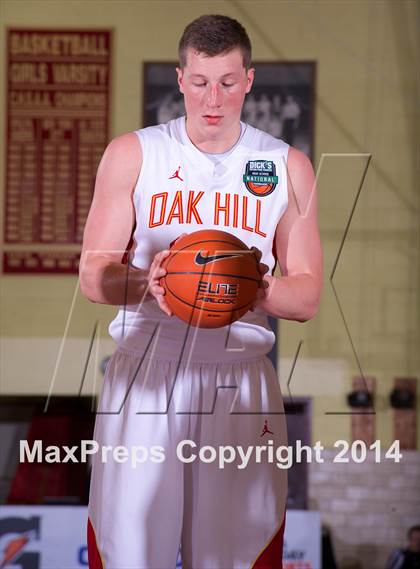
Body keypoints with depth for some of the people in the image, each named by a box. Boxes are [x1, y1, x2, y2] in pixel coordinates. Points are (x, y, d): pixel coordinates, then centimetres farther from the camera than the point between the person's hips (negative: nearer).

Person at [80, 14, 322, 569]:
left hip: (240, 380, 1)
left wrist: (258, 288, -15)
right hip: (143, 373, -1)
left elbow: (308, 298, 7)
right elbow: (92, 276, 3)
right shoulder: (132, 154, 5)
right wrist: (147, 283, -19)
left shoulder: (287, 167, 8)